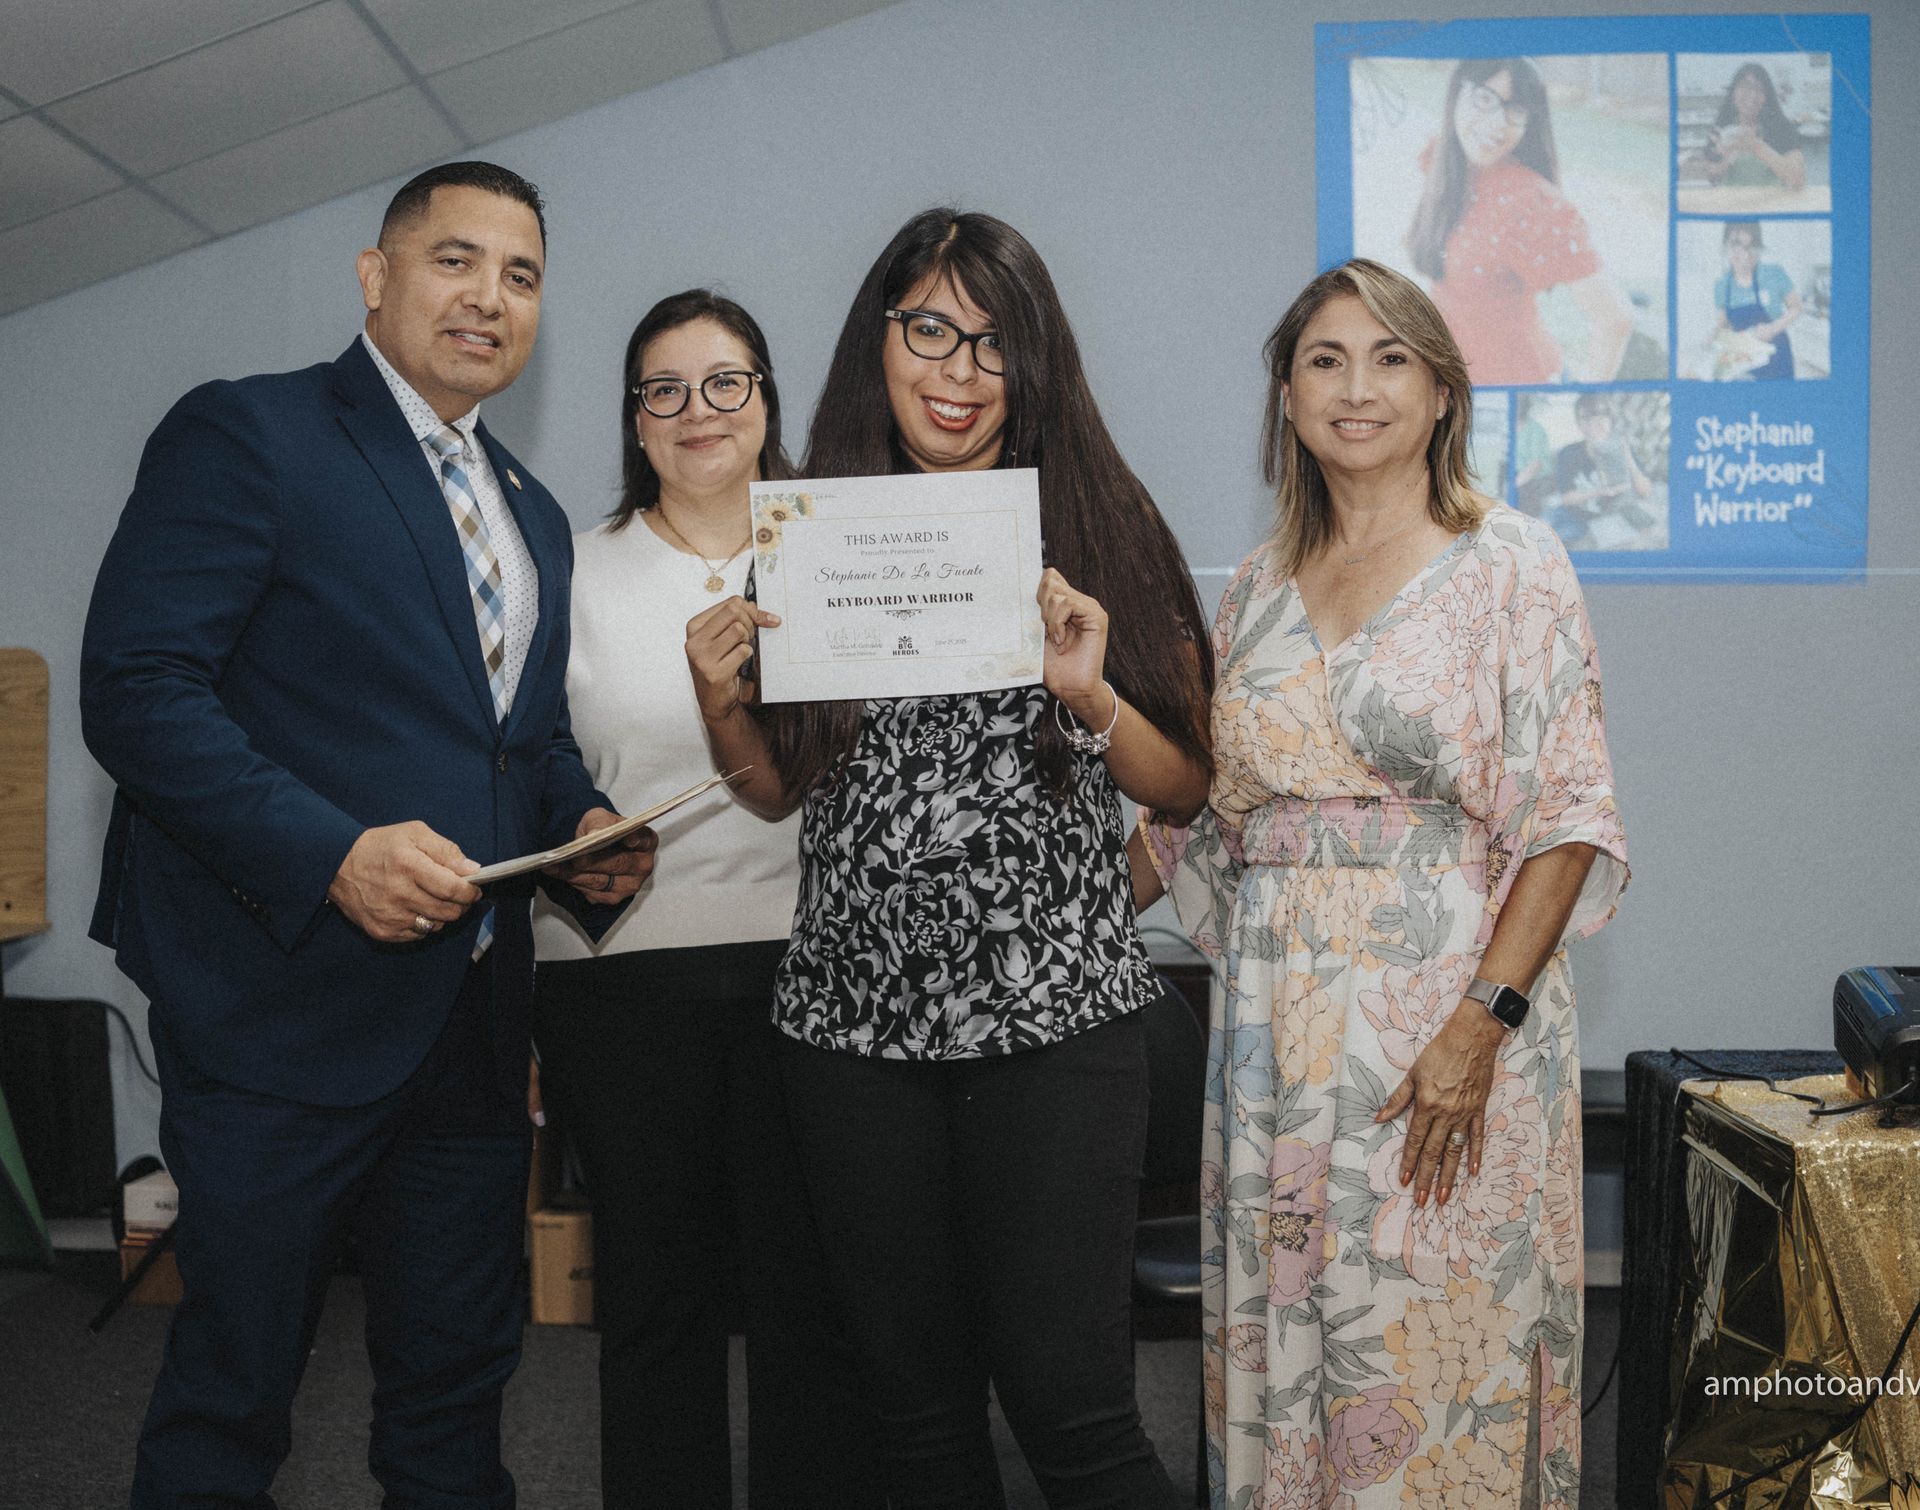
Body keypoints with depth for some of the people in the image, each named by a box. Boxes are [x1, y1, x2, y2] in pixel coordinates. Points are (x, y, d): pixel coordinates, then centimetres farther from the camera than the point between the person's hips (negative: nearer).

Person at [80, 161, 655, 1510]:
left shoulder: (533, 514, 17)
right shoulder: (246, 434, -6)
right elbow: (136, 689, -14)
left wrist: (584, 830, 1)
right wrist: (333, 853, -25)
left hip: (474, 1021, 7)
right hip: (286, 1001, -7)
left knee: (457, 1385, 18)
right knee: (230, 1398, 8)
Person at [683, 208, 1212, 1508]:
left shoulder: (1097, 526, 0)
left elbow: (1188, 786, 1)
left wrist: (1089, 693, -16)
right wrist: (722, 702, -5)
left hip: (1053, 1012, -3)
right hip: (854, 1019, 3)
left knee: (1067, 1401, -3)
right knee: (917, 1400, 14)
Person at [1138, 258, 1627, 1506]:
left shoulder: (1512, 563, -2)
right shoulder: (1261, 587, 12)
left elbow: (1570, 817, -8)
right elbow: (1198, 806, 16)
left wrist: (1482, 1018, -17)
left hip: (1447, 1002, -4)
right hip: (1283, 1022, 5)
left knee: (1438, 1349, 1)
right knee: (1283, 1339, 11)